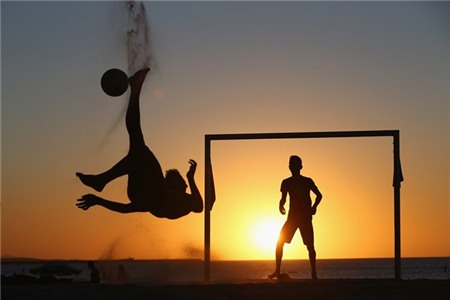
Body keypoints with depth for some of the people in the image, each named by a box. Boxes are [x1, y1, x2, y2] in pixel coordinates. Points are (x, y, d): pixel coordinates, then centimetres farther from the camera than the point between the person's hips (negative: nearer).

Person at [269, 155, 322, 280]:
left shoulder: (307, 181, 0)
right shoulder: (286, 183, 6)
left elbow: (319, 195, 8)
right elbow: (283, 198, 10)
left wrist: (314, 207, -6)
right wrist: (281, 206, -9)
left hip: (306, 217, -2)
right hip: (292, 216, 2)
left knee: (310, 246, -4)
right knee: (280, 242, -8)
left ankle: (313, 273, 1)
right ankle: (277, 272, -4)